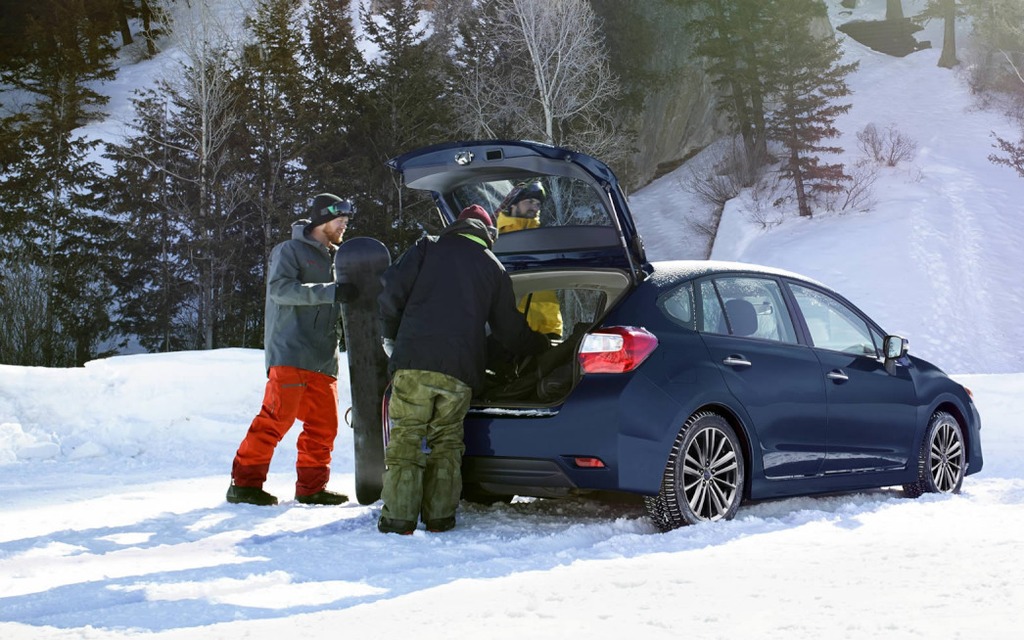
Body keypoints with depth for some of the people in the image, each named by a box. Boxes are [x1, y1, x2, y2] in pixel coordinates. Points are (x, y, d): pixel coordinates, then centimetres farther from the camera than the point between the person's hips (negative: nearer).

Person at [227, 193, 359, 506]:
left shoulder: (336, 258, 23)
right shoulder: (290, 250, 0)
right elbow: (280, 288, -17)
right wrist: (330, 292, -24)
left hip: (324, 359, 8)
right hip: (289, 352, -8)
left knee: (324, 424, 5)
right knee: (277, 417, -13)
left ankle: (311, 486, 14)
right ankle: (244, 482, -8)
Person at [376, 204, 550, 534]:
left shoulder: (427, 248, 14)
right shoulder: (495, 269, 19)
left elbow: (393, 288, 2)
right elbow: (511, 332, 23)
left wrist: (390, 335, 16)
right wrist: (542, 346, 42)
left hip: (414, 362, -2)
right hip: (459, 372, 2)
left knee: (405, 441, -1)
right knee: (446, 444, 11)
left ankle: (398, 518, -6)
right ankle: (440, 518, 7)